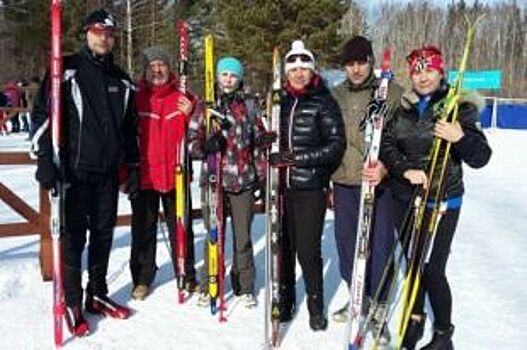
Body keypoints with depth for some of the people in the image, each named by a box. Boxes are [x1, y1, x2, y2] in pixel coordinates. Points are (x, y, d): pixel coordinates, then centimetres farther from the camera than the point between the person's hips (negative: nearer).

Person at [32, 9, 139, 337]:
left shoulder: (121, 80, 13)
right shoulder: (66, 70, -2)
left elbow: (130, 127, 19)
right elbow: (43, 114, -5)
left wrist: (133, 166, 15)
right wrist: (45, 158, -14)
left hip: (108, 172, 5)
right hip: (74, 170, -5)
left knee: (104, 233, 11)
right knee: (73, 235, -1)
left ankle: (98, 294, 25)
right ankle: (72, 302, 11)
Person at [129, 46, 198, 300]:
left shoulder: (183, 99, 3)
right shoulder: (135, 99, 0)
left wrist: (190, 115, -15)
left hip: (176, 176, 1)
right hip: (143, 176, 0)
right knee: (143, 230, 10)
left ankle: (187, 276, 24)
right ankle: (143, 278, 24)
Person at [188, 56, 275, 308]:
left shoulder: (249, 105, 7)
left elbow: (258, 138, 14)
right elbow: (192, 140, 2)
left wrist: (266, 139, -7)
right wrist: (205, 145, -17)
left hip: (244, 180, 1)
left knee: (243, 236, 6)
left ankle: (245, 287, 22)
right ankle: (209, 286, 20)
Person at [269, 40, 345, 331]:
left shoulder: (324, 102, -2)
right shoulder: (280, 101, 11)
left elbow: (336, 145, -9)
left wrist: (299, 158, -16)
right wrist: (271, 158, 7)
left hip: (311, 187, -4)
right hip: (281, 186, 4)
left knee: (308, 251, -3)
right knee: (283, 247, 9)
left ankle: (316, 306, 16)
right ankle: (285, 300, 28)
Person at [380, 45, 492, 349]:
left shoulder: (459, 108, -6)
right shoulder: (403, 108, 6)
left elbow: (480, 158, -10)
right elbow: (387, 145, 0)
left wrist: (461, 137, -30)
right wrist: (405, 170, -18)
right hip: (405, 198, 4)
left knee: (433, 270, -4)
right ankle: (416, 319, 36)